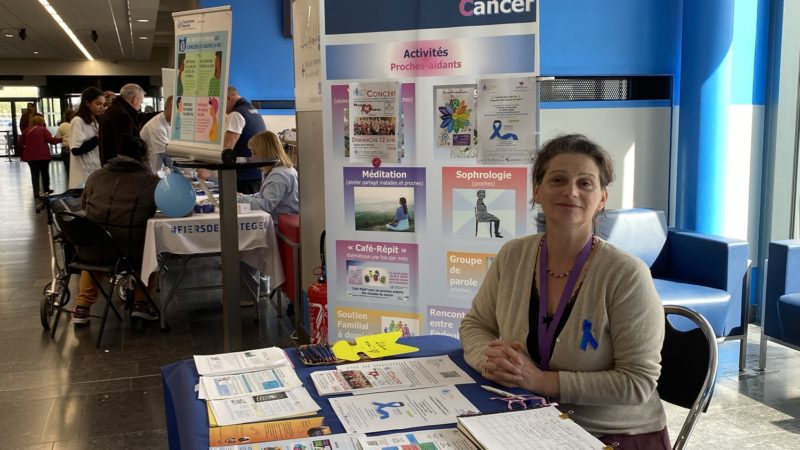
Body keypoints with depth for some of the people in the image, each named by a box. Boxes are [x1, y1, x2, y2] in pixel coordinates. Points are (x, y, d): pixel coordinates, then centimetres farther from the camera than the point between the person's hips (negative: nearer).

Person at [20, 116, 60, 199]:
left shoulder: (26, 131, 8)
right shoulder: (43, 129, -4)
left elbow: (22, 143, 10)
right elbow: (51, 140, -13)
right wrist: (60, 139, -1)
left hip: (30, 156, 3)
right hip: (43, 155, -3)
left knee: (34, 174, 3)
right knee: (45, 172, 13)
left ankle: (36, 192, -5)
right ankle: (46, 190, 23)